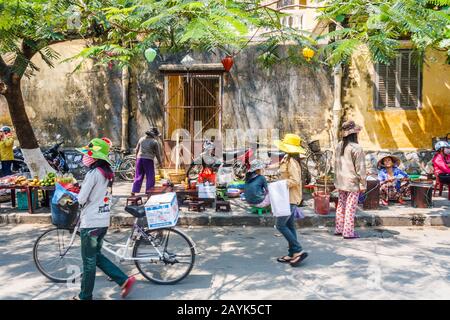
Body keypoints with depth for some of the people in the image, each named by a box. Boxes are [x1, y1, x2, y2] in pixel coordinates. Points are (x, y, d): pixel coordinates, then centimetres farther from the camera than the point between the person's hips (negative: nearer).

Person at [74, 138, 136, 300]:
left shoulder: (93, 173, -18)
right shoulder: (108, 172, 7)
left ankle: (85, 296, 22)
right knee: (97, 256, 21)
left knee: (89, 260, 6)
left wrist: (79, 198, 4)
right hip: (104, 221, 8)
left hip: (90, 223, -8)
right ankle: (124, 280, 14)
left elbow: (82, 198, -17)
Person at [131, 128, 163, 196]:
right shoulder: (155, 142, -5)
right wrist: (160, 162, 8)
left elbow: (137, 149, 14)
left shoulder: (141, 139, 9)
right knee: (150, 177, 3)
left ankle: (134, 191, 7)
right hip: (148, 160, -5)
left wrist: (137, 158, 27)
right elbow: (157, 153, -2)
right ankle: (148, 191, 0)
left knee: (138, 176, 11)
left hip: (139, 159, 5)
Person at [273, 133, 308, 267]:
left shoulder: (291, 162, -18)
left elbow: (295, 180, -25)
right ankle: (292, 254, 19)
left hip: (290, 198, -10)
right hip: (290, 198, 10)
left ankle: (299, 251, -4)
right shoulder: (288, 159, 12)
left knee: (281, 225, -7)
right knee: (289, 226, 13)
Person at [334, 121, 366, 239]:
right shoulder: (356, 148, -18)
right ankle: (348, 232, 8)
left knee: (341, 205, 16)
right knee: (350, 207, 2)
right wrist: (363, 184, -7)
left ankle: (339, 229, 25)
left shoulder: (339, 146, 3)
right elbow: (360, 168, -14)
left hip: (340, 182, 7)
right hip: (352, 183, -7)